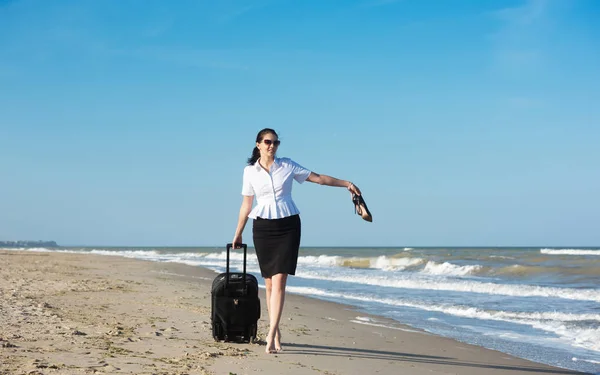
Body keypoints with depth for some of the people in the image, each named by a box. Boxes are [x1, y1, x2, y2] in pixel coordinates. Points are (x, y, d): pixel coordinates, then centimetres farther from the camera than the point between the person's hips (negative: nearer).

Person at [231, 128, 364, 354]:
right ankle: (276, 332, 16)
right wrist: (238, 233, 14)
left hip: (288, 226, -1)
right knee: (269, 282, 5)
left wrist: (346, 183, -2)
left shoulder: (287, 166, 2)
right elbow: (246, 204, 11)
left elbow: (318, 178, 4)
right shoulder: (250, 171, 5)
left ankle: (271, 335, -17)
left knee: (279, 281, -12)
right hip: (263, 227, 1)